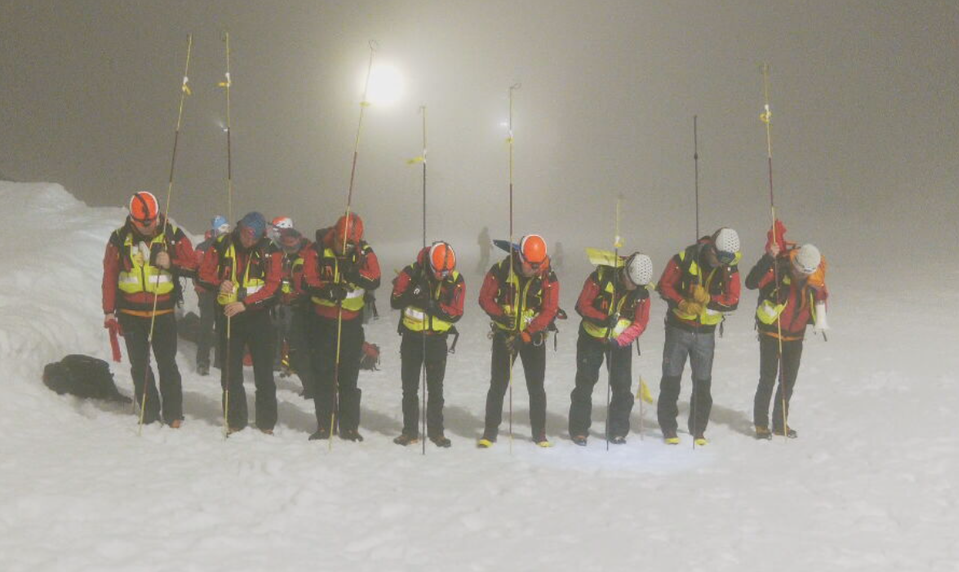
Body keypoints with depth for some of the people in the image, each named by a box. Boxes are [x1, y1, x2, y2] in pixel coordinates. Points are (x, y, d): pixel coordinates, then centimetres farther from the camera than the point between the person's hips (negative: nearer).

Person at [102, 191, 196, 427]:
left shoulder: (172, 235, -2)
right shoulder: (119, 239, -1)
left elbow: (192, 266, 1)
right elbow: (109, 276, 3)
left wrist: (171, 264, -18)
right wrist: (109, 311, 1)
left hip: (163, 311, -2)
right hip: (131, 312, 2)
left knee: (167, 363, -3)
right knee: (139, 365, 7)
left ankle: (173, 413, 4)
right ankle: (149, 413, 16)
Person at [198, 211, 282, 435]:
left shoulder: (269, 250, -7)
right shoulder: (222, 245, -2)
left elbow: (272, 286, -13)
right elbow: (205, 273, 4)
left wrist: (245, 303, -23)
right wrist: (219, 284, -18)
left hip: (257, 316, -2)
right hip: (228, 315, 2)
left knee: (264, 373, 2)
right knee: (230, 372, 9)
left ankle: (267, 422, 11)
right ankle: (235, 420, 19)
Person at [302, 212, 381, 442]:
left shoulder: (364, 252, -4)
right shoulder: (318, 251, -6)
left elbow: (374, 281, -16)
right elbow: (307, 280, -11)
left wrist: (354, 272, -34)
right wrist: (327, 290, -29)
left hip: (351, 321, 0)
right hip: (323, 321, 0)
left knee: (349, 374, 6)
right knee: (323, 373, 5)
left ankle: (349, 426, 13)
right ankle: (324, 425, 14)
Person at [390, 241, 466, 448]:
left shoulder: (456, 282, -8)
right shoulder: (411, 274, -12)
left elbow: (456, 314, -10)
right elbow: (395, 301, -10)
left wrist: (435, 307, -27)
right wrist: (411, 295, -30)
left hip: (437, 339, 0)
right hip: (412, 336, 0)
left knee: (435, 387, 6)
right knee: (410, 386, 7)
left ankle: (436, 431, 16)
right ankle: (410, 431, 15)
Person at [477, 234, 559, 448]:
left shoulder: (548, 278, -10)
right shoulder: (501, 270, -10)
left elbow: (549, 311, -14)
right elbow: (485, 298, -4)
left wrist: (525, 335, -22)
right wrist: (501, 316, -23)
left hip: (533, 337, 0)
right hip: (504, 335, 0)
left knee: (536, 387, 4)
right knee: (498, 384, 2)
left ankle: (539, 433, 14)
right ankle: (490, 432, 9)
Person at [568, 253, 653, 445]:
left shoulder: (641, 293, -13)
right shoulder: (601, 277, -21)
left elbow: (640, 324, -12)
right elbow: (582, 305, -17)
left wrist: (619, 340, -27)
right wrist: (604, 319, -31)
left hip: (621, 341, 2)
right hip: (591, 337, -2)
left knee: (622, 386, -1)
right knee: (585, 384, 3)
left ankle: (618, 431, 11)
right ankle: (578, 429, 12)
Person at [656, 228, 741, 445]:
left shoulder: (730, 269, -7)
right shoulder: (685, 259, -14)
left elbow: (732, 301, -10)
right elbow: (664, 285, -9)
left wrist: (707, 299, -26)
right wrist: (683, 304, -23)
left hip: (706, 332, 2)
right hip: (678, 328, -2)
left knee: (703, 382, 6)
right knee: (671, 379, 2)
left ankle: (698, 429, 19)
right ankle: (668, 428, 12)